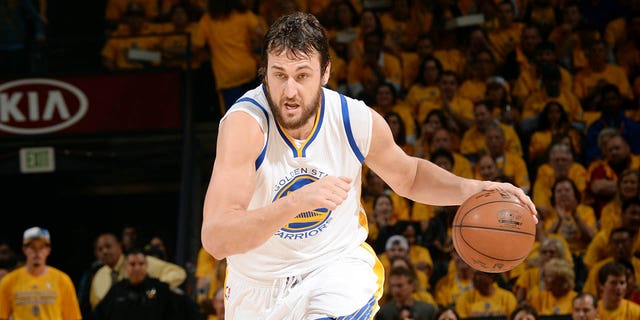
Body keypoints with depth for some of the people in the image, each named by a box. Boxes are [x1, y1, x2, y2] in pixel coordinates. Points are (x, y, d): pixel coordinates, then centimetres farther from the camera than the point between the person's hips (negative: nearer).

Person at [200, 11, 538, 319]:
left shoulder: (358, 121, -15)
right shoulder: (246, 121, -26)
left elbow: (408, 176, 9)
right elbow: (215, 239, -35)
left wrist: (472, 189, -9)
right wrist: (295, 203, -48)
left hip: (338, 265, 0)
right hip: (258, 283, 0)